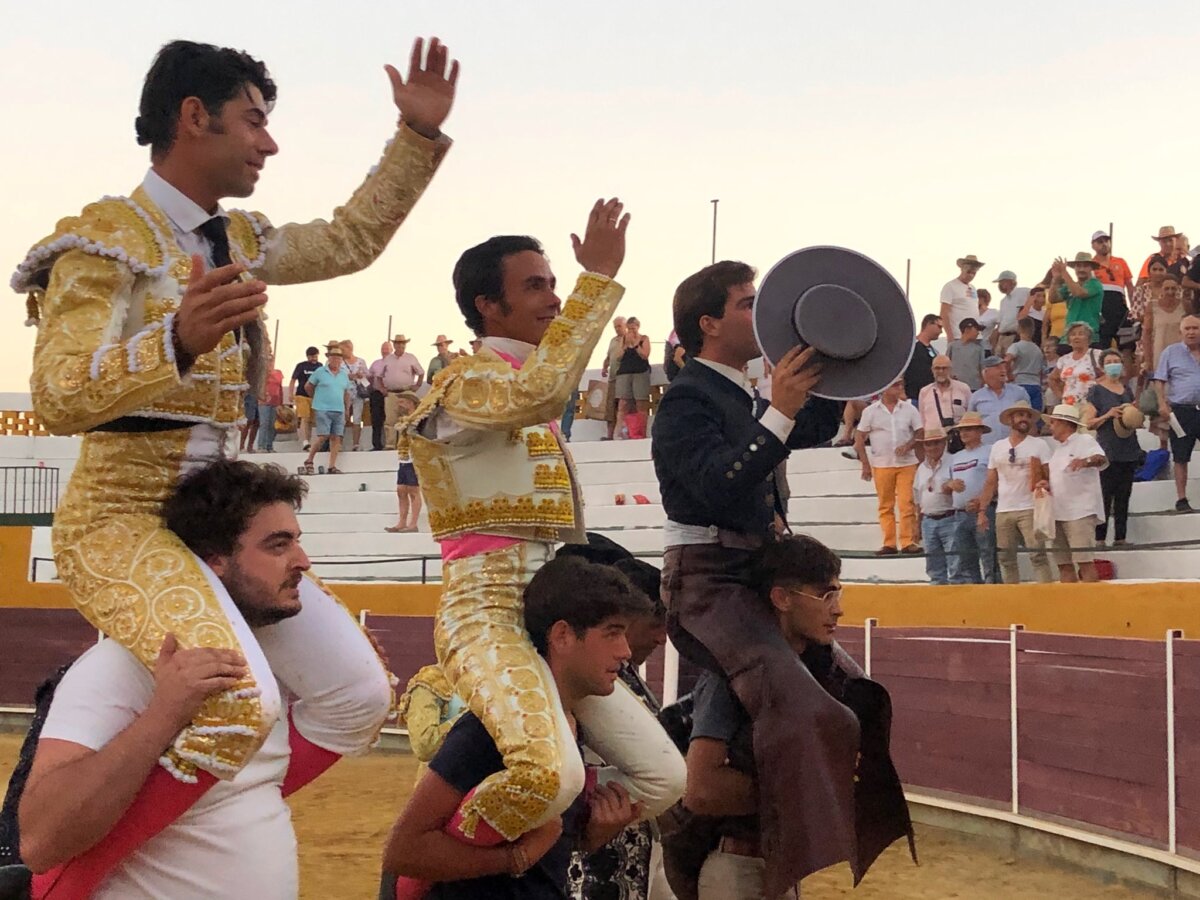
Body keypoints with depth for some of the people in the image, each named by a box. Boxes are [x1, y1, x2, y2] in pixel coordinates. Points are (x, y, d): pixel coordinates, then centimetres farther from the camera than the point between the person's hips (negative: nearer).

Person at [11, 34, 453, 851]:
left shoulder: (239, 241, 12)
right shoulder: (105, 241, -12)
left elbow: (350, 241, 27)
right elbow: (57, 398, -22)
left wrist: (419, 134, 18)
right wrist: (178, 340, -39)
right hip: (121, 516, -9)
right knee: (238, 706, -32)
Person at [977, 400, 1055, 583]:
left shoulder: (1039, 445, 3)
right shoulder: (998, 447, 13)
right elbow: (990, 483, 14)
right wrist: (982, 511, 7)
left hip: (1029, 510, -4)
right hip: (1003, 511, 4)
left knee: (1038, 556, -13)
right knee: (1006, 559, 6)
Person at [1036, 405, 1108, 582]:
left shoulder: (1084, 441, -5)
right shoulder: (1058, 448, 21)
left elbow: (1102, 460, -23)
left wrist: (1086, 461, -44)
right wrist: (1046, 484, 8)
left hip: (1081, 512, -9)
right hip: (1060, 513, 9)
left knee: (1084, 561, -15)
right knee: (1063, 564, 7)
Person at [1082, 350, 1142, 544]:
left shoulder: (1127, 390, 14)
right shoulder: (1096, 391, -2)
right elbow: (1088, 423, -6)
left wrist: (1134, 415, 5)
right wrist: (1108, 415, -19)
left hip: (1129, 450, 6)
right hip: (1108, 453, -6)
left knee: (1123, 498, 8)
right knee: (1105, 498, -8)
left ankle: (1120, 539, 12)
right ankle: (1100, 539, -5)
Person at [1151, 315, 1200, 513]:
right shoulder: (1171, 352, 5)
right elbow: (1159, 380, 2)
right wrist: (1162, 403, -10)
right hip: (1182, 412, -2)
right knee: (1180, 457, 1)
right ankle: (1181, 499, 6)